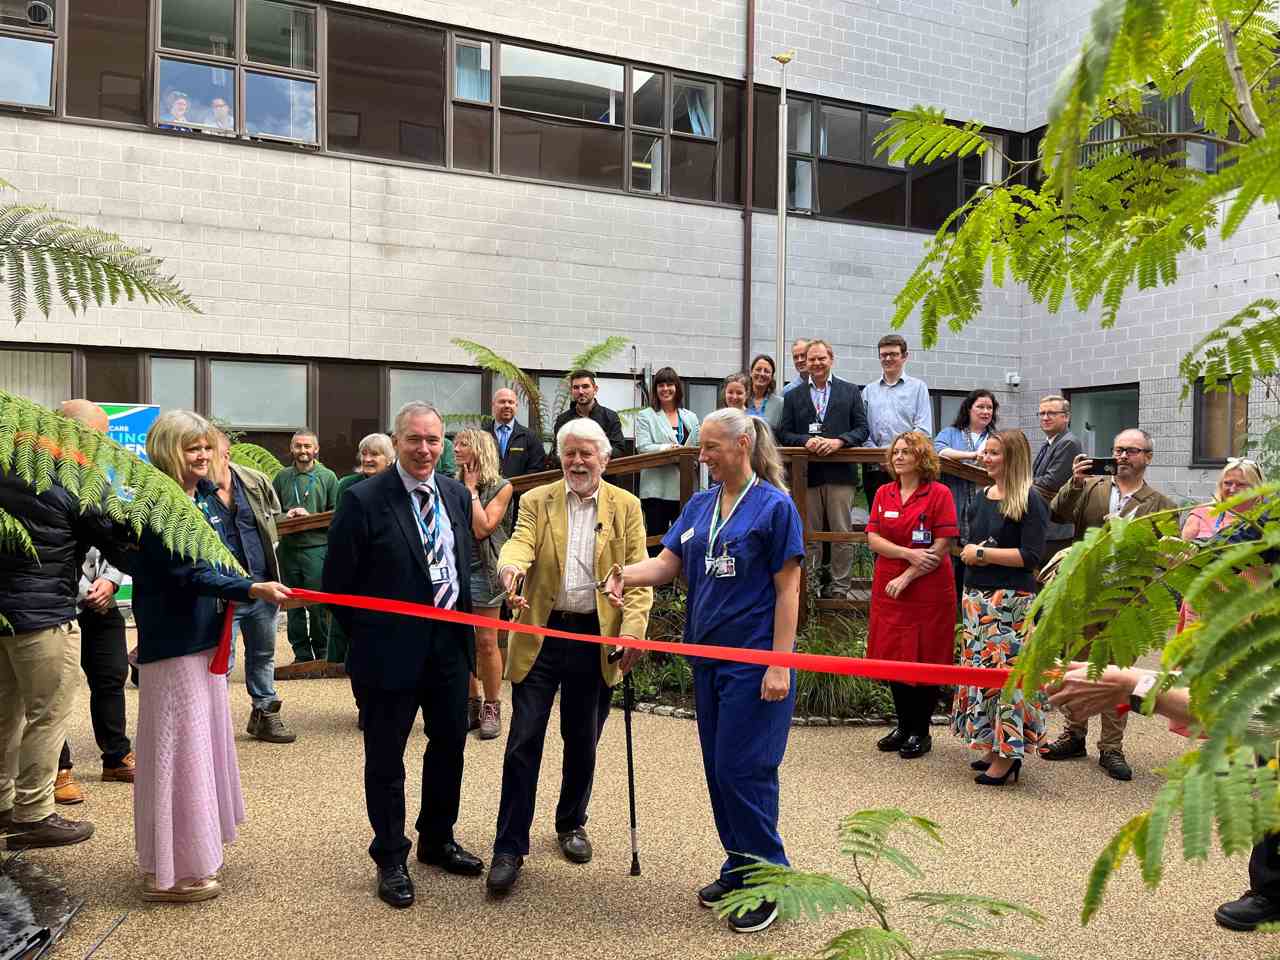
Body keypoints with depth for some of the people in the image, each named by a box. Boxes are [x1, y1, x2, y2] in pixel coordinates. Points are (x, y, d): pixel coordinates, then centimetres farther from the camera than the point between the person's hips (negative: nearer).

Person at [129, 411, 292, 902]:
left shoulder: (205, 496, 9)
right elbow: (190, 573, -26)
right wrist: (254, 589, -34)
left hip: (204, 638, 9)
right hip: (173, 642, -9)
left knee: (201, 740, 18)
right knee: (178, 747, -1)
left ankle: (194, 848, 34)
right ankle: (170, 872, 12)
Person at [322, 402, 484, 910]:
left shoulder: (457, 495, 5)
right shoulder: (364, 500, -14)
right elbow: (337, 581, -10)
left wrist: (464, 625, 10)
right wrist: (365, 638, -4)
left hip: (449, 643, 6)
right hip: (392, 649, -6)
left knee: (450, 745, 18)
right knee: (385, 759, 8)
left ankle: (438, 840, 38)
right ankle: (391, 860, 26)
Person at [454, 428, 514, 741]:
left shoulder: (501, 488, -4)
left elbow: (482, 528, -14)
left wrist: (472, 488, -9)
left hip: (483, 572, -4)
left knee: (486, 643, 1)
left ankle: (491, 708, 14)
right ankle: (471, 704, 24)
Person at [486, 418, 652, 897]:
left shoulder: (625, 507, 4)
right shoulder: (536, 501, 5)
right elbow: (520, 542, -13)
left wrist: (632, 631, -13)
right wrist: (511, 567, -37)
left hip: (595, 638, 1)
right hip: (541, 635, -1)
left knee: (582, 741, 14)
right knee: (523, 741, -2)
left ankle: (571, 824, 36)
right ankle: (509, 847, 9)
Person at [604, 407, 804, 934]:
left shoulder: (774, 505, -10)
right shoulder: (699, 505, 8)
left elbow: (787, 588, -11)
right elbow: (667, 562, 2)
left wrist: (780, 664, -16)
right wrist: (626, 574, -19)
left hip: (754, 659, -7)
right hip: (708, 654, 7)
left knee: (744, 768, -2)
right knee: (718, 767, 14)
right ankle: (738, 866, 30)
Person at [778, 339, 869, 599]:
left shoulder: (850, 391, 10)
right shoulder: (793, 396, 12)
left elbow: (862, 428, 3)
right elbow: (784, 433, 7)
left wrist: (837, 441, -13)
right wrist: (805, 441, -12)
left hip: (840, 472, -1)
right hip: (806, 473, 1)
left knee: (842, 533, 1)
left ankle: (840, 588, 8)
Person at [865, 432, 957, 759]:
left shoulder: (939, 494, -6)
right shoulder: (883, 494, 8)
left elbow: (941, 547, -12)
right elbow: (873, 539, 0)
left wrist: (907, 577, -15)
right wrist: (909, 553, -16)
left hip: (928, 593, -4)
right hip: (888, 590, 5)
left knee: (924, 661, 4)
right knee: (892, 658, 9)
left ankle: (921, 732, 19)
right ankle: (903, 725, 26)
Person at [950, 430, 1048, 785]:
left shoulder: (1030, 502, -8)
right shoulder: (981, 497, 14)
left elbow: (1031, 556, -15)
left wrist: (983, 553, -11)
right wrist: (969, 553, -3)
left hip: (1011, 599, -7)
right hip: (976, 595, 7)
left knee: (1005, 669, -5)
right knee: (980, 668, 10)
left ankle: (1007, 755, 4)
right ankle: (994, 747, 20)